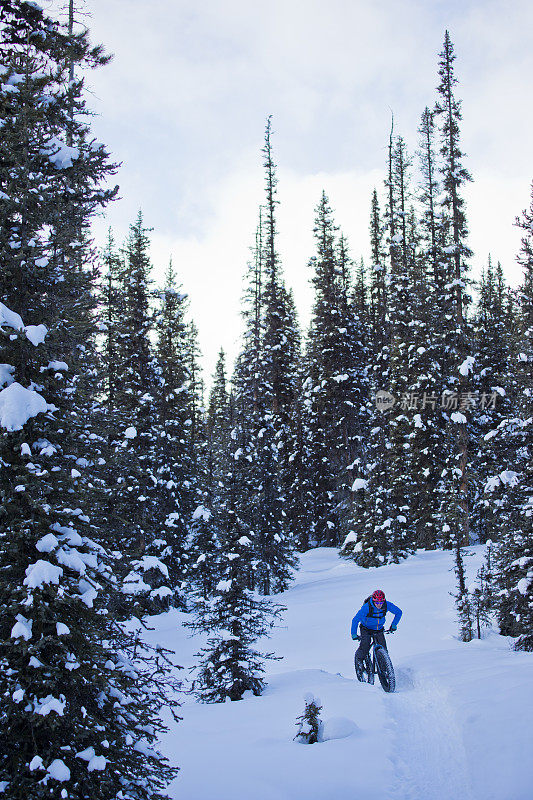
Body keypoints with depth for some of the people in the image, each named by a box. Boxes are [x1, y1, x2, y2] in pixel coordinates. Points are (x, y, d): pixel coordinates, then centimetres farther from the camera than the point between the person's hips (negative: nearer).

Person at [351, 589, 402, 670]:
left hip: (379, 629, 3)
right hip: (366, 629, -3)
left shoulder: (387, 605, -21)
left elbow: (399, 612, -3)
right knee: (365, 645, -23)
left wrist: (393, 625, -9)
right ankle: (359, 660, 6)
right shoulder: (366, 607, -31)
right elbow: (355, 620, -27)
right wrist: (354, 634, -31)